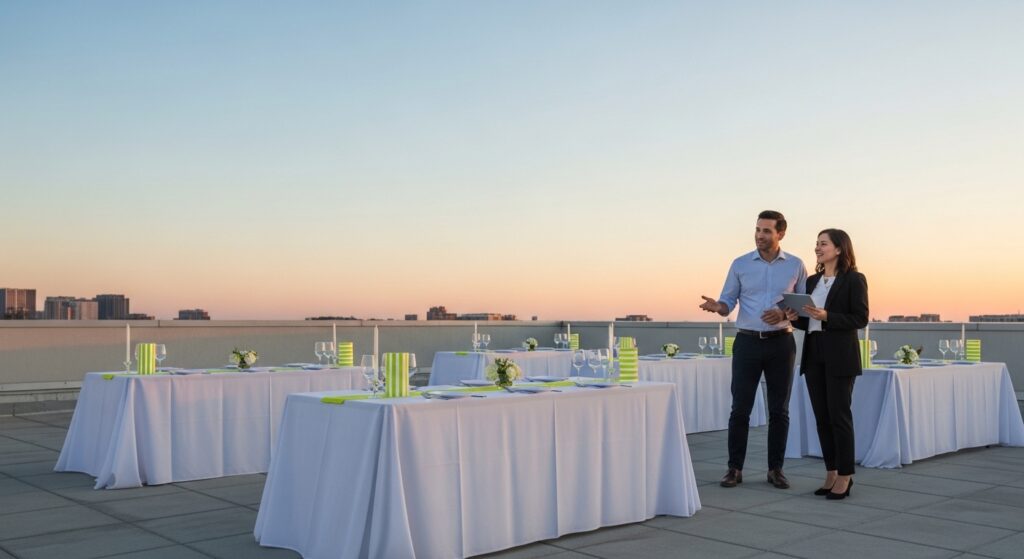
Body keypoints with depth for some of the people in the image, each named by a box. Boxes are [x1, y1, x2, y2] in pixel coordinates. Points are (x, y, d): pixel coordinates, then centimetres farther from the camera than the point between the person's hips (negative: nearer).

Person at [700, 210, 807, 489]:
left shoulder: (796, 266, 3)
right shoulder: (740, 264, 3)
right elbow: (729, 302, 3)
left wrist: (784, 313, -14)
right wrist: (717, 306, -20)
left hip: (781, 343, 0)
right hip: (747, 341, 0)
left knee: (779, 410, 6)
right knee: (740, 408, -1)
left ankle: (775, 469, 16)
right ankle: (735, 468, 8)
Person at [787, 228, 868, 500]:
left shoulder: (854, 279, -4)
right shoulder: (812, 281, 14)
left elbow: (860, 319, -10)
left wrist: (826, 316, -20)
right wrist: (795, 318, -3)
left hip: (840, 357, -6)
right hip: (813, 355, 6)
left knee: (839, 415, -3)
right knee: (821, 417, 7)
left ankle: (845, 475, 7)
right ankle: (831, 473, 16)